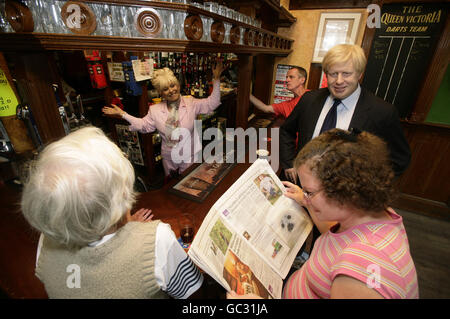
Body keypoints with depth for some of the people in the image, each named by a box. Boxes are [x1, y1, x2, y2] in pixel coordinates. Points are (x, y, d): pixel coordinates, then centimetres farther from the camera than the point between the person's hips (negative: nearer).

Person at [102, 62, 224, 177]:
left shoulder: (191, 103, -7)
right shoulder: (155, 110, 0)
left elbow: (212, 103, -10)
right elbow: (143, 125, 3)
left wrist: (216, 80, -16)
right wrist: (122, 114, -3)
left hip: (189, 156, -2)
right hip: (168, 158, 3)